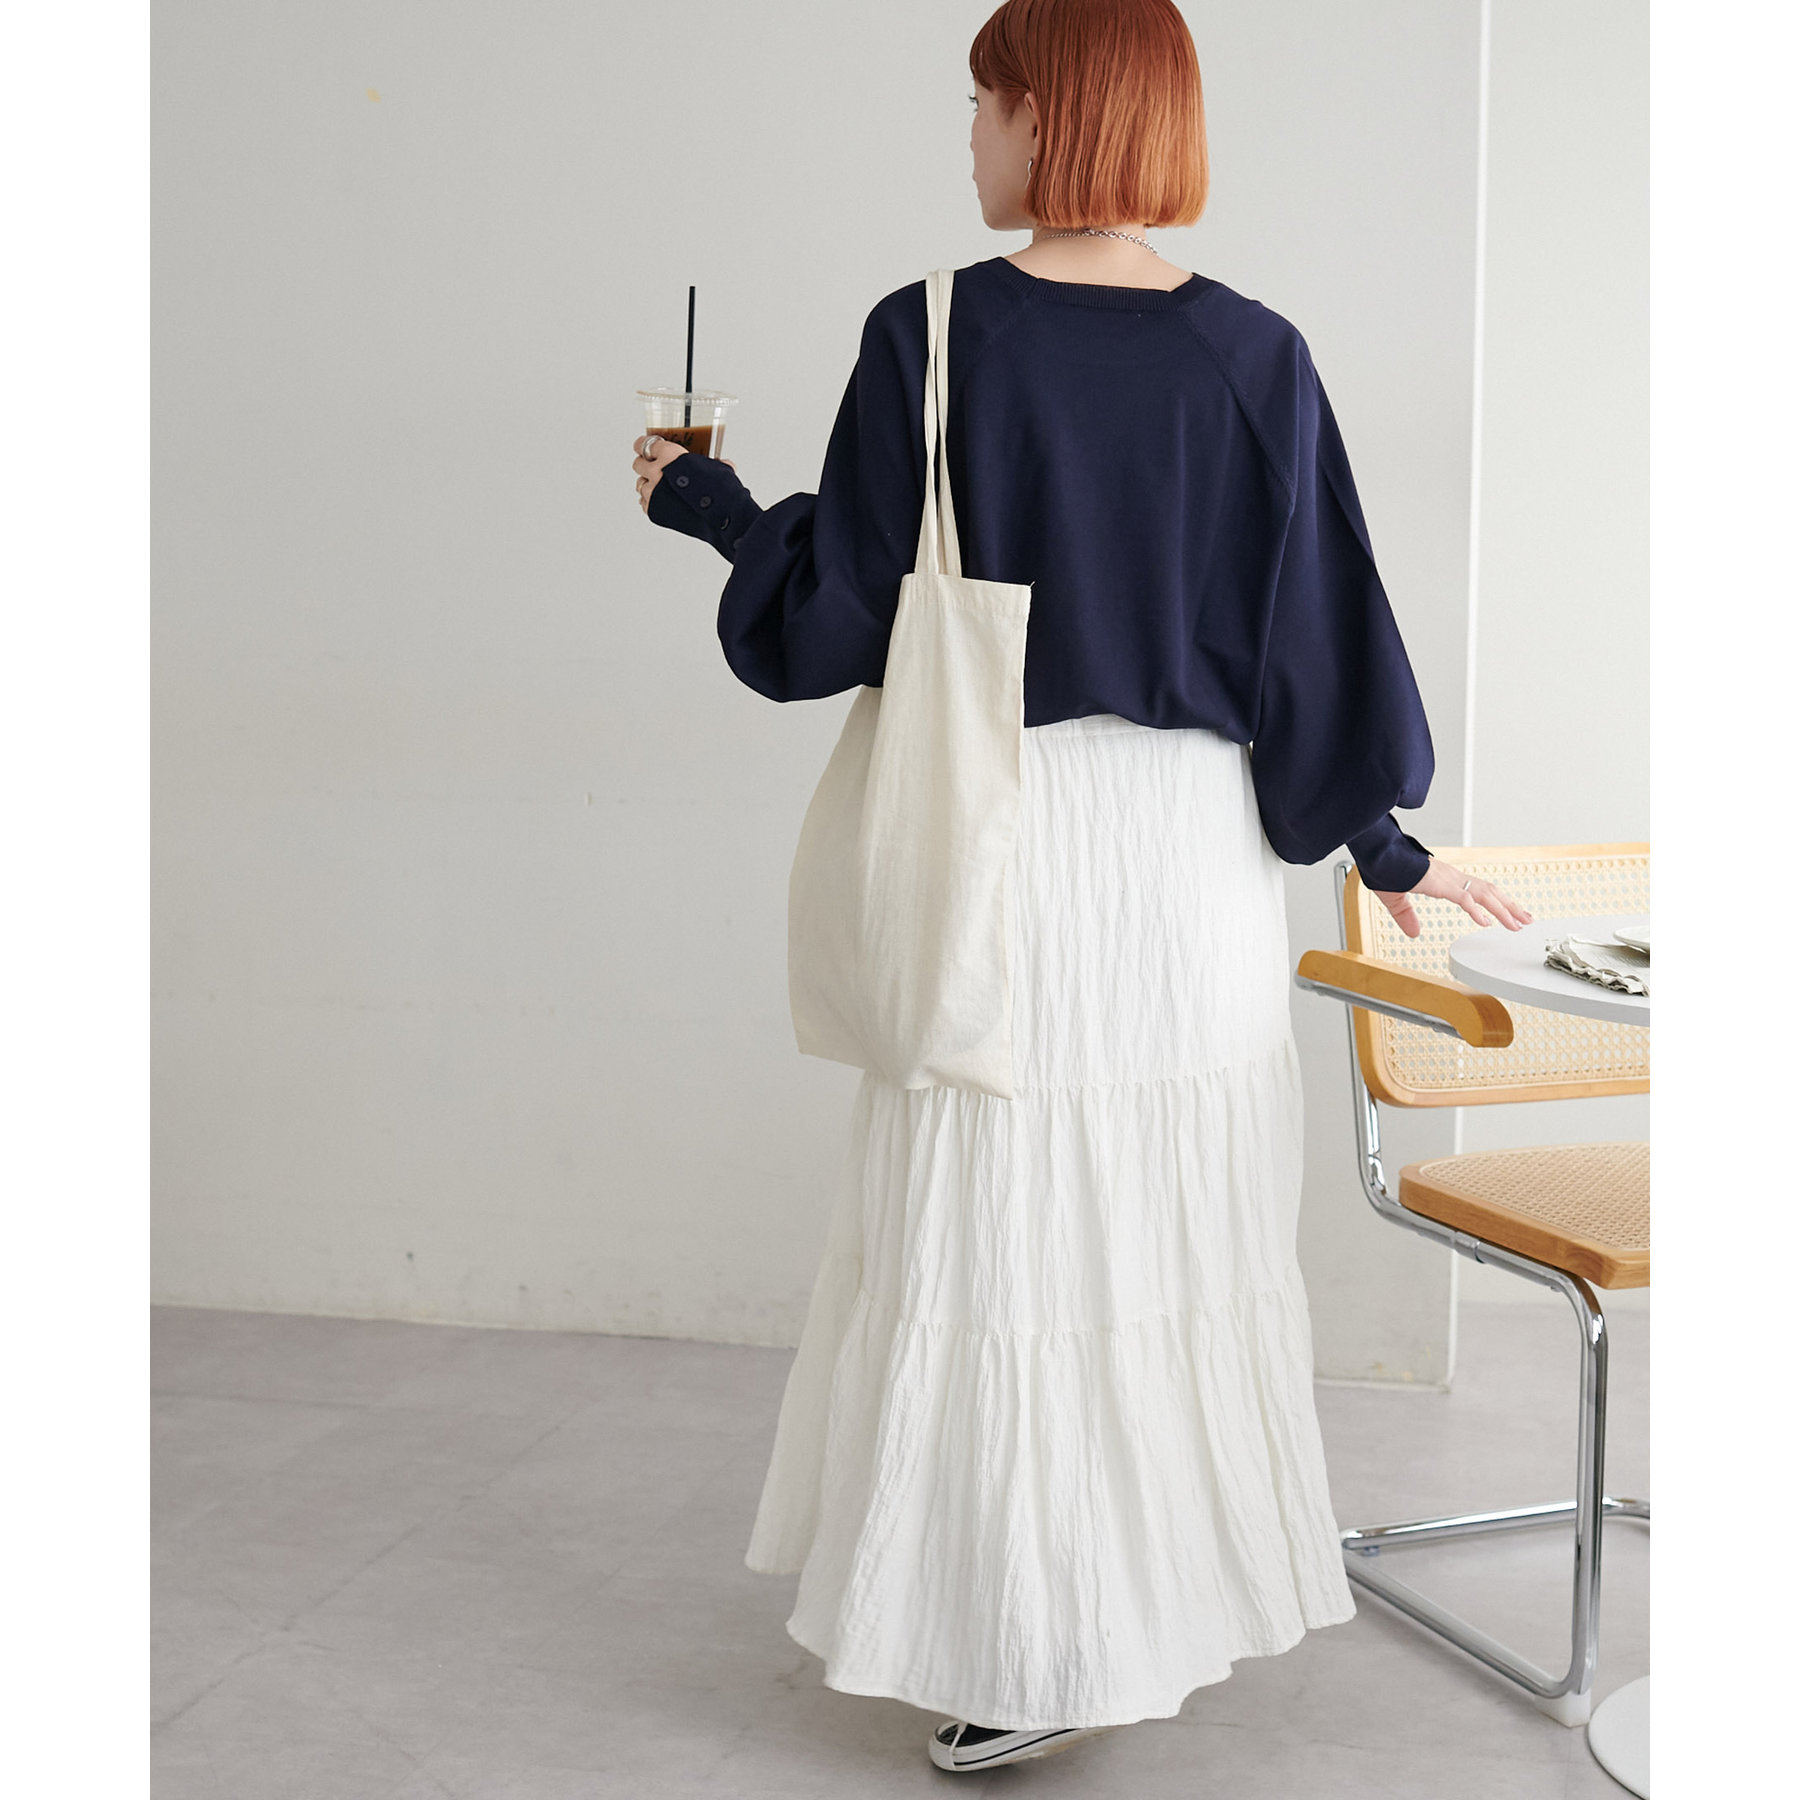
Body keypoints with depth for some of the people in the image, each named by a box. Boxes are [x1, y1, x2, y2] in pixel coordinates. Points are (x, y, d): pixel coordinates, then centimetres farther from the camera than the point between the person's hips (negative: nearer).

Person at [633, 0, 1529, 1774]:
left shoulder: (933, 336, -9)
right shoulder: (1256, 357, -1)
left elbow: (835, 611, -6)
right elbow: (1320, 631, 3)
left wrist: (707, 500, 13)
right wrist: (1387, 844, 16)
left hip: (1003, 839, -3)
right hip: (1194, 843, 3)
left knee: (1001, 1240, 6)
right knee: (1181, 1231, 14)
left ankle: (1022, 1665, 14)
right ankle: (1173, 1596, 28)